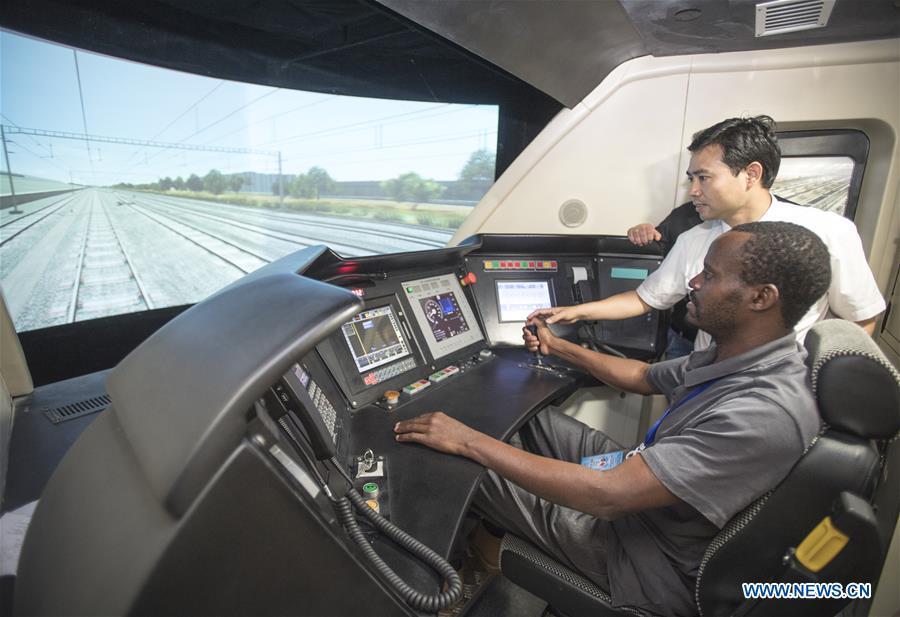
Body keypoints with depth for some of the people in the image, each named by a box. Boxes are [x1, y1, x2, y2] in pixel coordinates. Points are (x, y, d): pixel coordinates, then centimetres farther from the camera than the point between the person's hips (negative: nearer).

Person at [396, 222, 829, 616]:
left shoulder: (767, 415, -34)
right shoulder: (734, 355, -5)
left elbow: (607, 495, -36)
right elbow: (642, 377, 12)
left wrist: (468, 440, -32)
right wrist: (556, 347, 16)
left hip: (652, 562, -8)